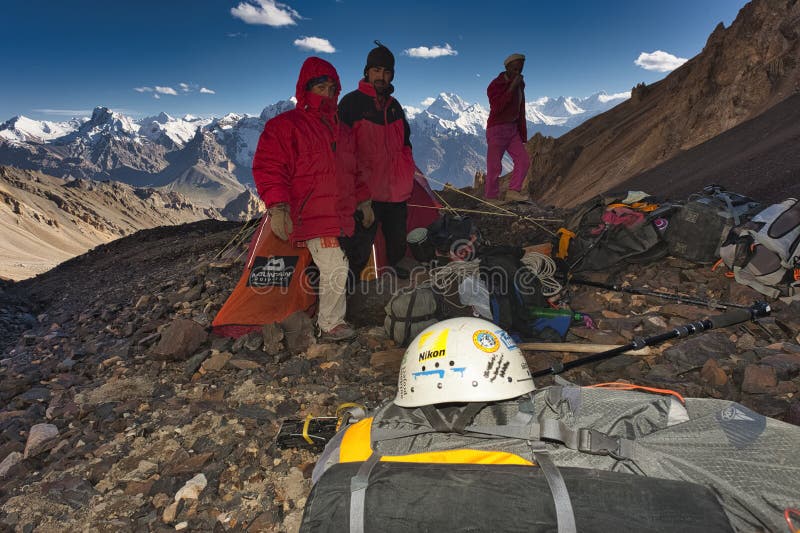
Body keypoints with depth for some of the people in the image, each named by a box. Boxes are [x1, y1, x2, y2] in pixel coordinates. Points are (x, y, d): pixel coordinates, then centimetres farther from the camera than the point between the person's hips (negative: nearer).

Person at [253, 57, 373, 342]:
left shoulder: (342, 130, 19)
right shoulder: (285, 126, -4)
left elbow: (353, 171, 27)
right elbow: (268, 168, -9)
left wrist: (363, 200, 22)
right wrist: (277, 206, -19)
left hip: (341, 215, 8)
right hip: (314, 217, -7)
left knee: (335, 269, 11)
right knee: (335, 268, -11)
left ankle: (329, 319, 26)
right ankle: (331, 325, 7)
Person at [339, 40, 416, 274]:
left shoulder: (394, 106, 15)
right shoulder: (351, 102, -4)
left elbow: (405, 143, 23)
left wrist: (407, 175, 14)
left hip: (397, 192, 6)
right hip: (366, 192, -6)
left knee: (397, 248, 14)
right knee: (359, 253, -6)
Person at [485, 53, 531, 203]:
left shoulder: (520, 85, 9)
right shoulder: (495, 85, -12)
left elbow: (521, 112, 16)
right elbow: (497, 107, -27)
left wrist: (522, 135, 16)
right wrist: (512, 88, -26)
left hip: (512, 129, 7)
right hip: (496, 129, -7)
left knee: (523, 160, -2)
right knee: (494, 167, -6)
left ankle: (513, 192, 3)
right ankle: (491, 199, 2)